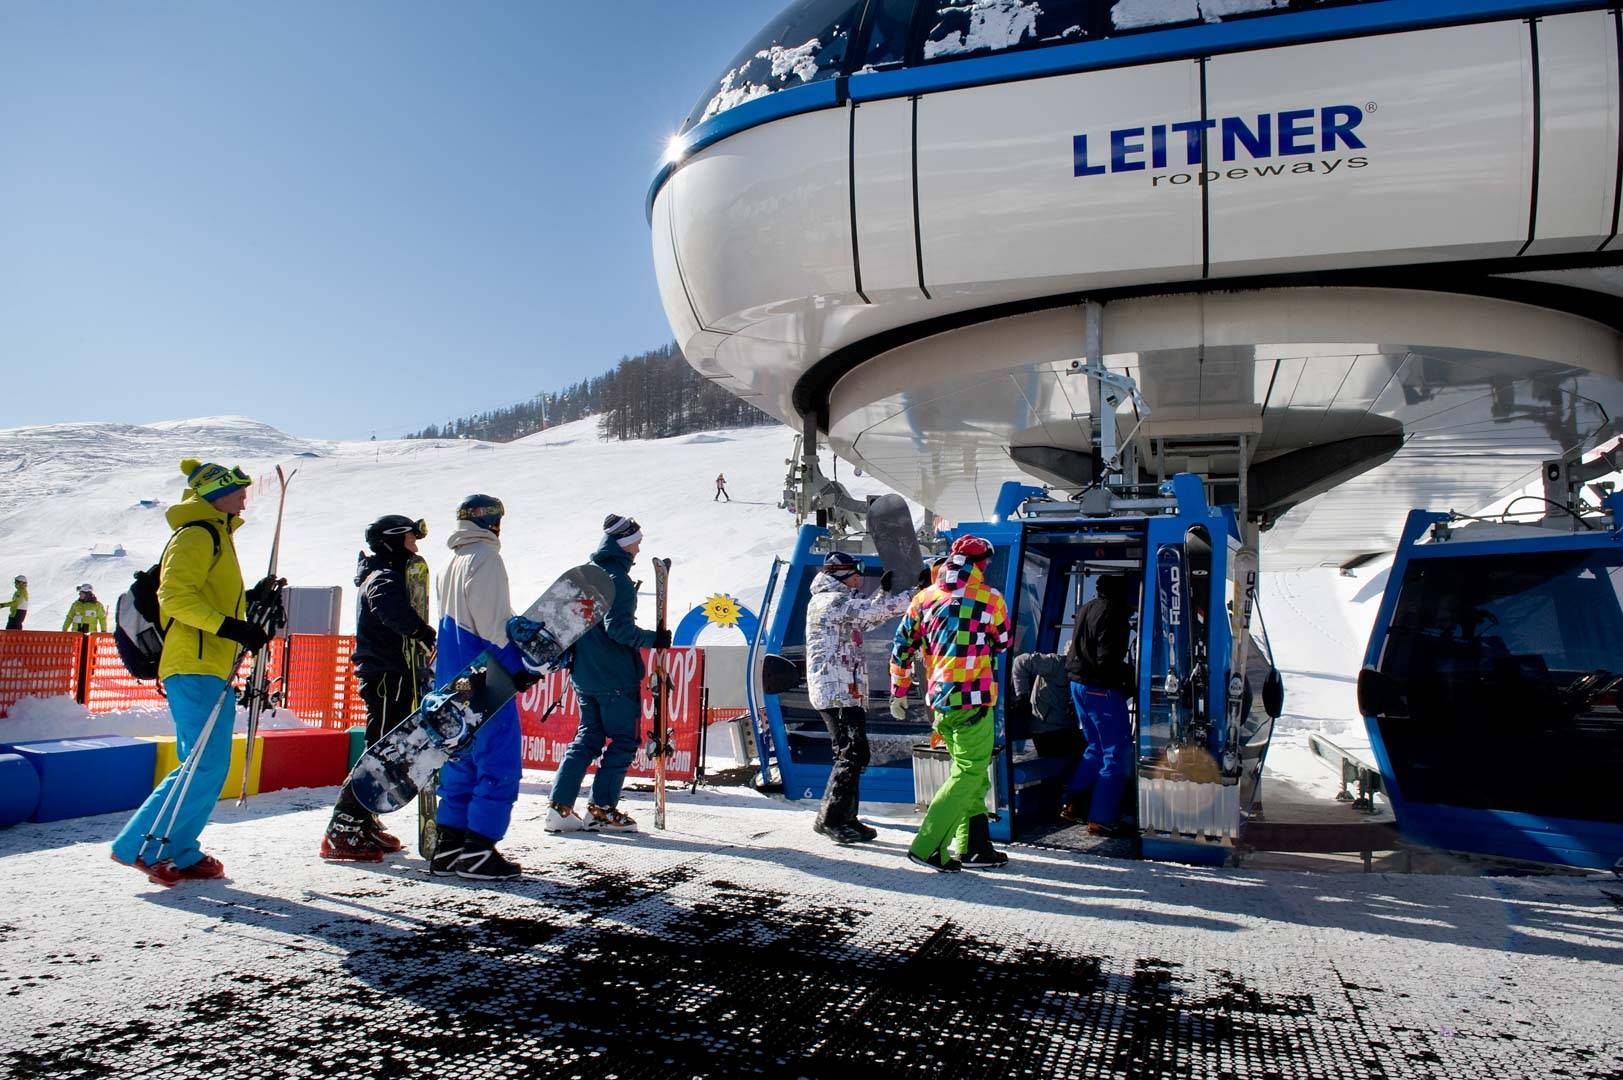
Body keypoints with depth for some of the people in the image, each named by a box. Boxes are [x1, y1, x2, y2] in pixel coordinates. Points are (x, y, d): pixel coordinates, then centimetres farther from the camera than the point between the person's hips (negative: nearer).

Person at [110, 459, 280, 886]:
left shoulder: (216, 537, 23)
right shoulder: (197, 535, -7)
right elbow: (175, 595, -19)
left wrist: (253, 602, 12)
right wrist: (229, 626, -26)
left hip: (212, 669, 10)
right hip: (194, 667, -10)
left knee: (208, 767, 11)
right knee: (206, 766, -12)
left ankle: (178, 852, 17)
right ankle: (139, 845, -3)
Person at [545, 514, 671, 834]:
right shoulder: (617, 579, -14)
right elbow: (618, 628, -23)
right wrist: (653, 639, -13)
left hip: (584, 675, 8)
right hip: (616, 678, -8)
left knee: (588, 738, 14)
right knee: (622, 741, 3)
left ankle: (560, 807, 10)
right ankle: (602, 809, 5)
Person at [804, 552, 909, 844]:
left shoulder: (828, 600, 20)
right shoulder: (834, 600, -12)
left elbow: (865, 620, 28)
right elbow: (875, 611, -19)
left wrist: (883, 591, 22)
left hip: (846, 693, 11)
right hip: (838, 692, -11)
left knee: (852, 755, 13)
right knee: (852, 755, -10)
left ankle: (846, 818, 18)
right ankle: (829, 818, -4)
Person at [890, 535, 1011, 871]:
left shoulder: (925, 597, 9)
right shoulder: (990, 598, -3)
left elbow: (901, 646, 12)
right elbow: (1003, 644, 13)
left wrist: (898, 692, 21)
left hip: (939, 699, 6)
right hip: (973, 699, -6)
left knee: (971, 772, 16)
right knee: (969, 773, 0)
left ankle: (974, 848, 19)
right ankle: (927, 846, -4)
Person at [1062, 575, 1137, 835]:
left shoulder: (1086, 609, 12)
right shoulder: (1113, 612, -17)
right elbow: (1108, 660, -23)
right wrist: (1130, 677, -9)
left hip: (1078, 684, 9)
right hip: (1102, 689, -9)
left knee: (1096, 747, 21)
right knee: (1117, 754, 0)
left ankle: (1072, 805, 22)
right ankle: (1101, 820, 1)